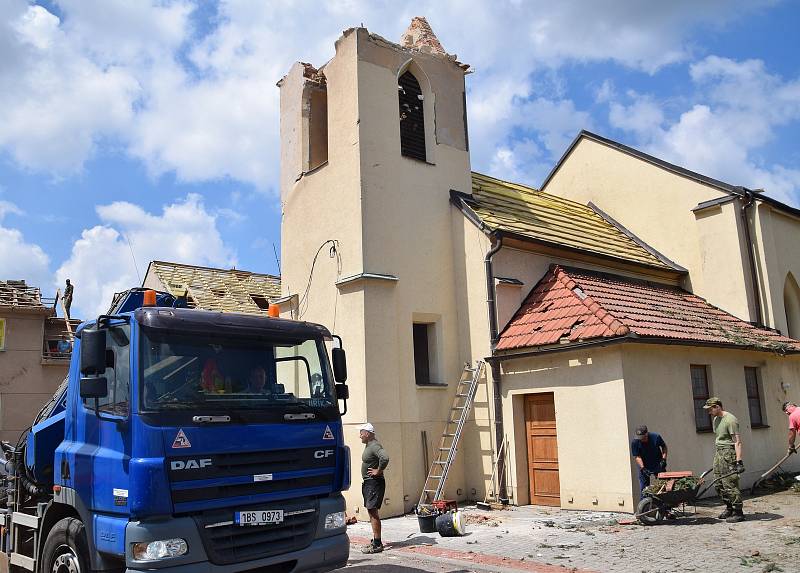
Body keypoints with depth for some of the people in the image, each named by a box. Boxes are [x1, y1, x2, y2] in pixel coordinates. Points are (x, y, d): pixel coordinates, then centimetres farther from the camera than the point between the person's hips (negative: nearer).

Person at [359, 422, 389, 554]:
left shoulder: (374, 446, -17)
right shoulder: (369, 445, 14)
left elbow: (385, 458, -35)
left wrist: (378, 471, -22)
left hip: (374, 482, -11)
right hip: (368, 482, 11)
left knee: (373, 512, -10)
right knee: (371, 512, 14)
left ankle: (377, 544, -8)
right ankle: (375, 541, 21)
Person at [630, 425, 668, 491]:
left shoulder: (656, 437, -18)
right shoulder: (635, 442, -20)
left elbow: (664, 446, -1)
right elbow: (637, 456, -17)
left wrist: (664, 459, -12)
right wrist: (643, 468, -29)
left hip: (658, 465, 1)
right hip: (644, 466, -1)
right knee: (644, 488, 1)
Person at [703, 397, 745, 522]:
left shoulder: (730, 420, -15)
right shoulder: (716, 420, 15)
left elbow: (737, 442, -19)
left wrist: (738, 461, -24)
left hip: (729, 453, -9)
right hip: (719, 452, 9)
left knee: (730, 484, -9)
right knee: (719, 484, 11)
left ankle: (738, 513, -1)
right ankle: (729, 508, 24)